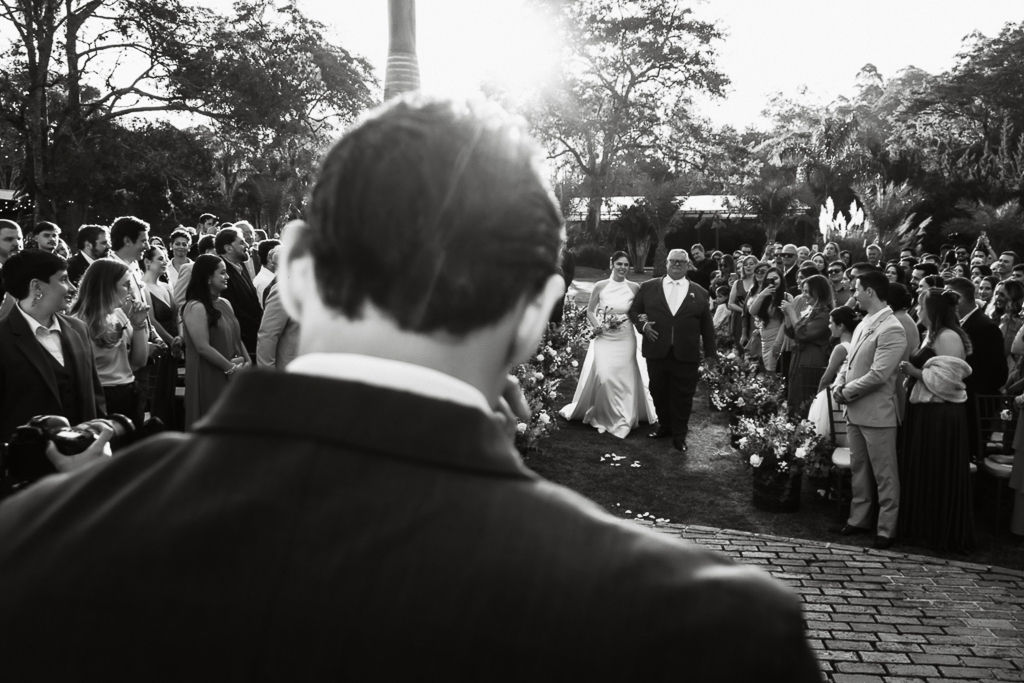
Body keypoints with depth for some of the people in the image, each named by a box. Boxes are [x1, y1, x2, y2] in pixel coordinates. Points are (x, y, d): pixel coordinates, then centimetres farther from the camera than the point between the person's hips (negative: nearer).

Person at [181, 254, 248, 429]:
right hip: (209, 378, -8)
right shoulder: (195, 307, -14)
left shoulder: (225, 303, 12)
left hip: (232, 377, 8)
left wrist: (247, 361, 1)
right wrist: (232, 368, -14)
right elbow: (203, 348, -20)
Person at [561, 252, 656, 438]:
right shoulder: (600, 286, -3)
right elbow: (590, 311, 6)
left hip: (625, 339, 1)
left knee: (624, 378, 2)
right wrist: (597, 326, -10)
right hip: (604, 338, -1)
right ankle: (603, 415, 11)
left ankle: (621, 417, 20)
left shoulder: (634, 288, -2)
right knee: (603, 377, -10)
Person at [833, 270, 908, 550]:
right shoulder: (863, 324, 10)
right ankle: (859, 519, 30)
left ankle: (886, 529, 12)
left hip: (876, 412, -9)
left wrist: (847, 392, -13)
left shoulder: (891, 330, -17)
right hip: (855, 410, 9)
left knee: (884, 474, 3)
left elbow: (878, 375, -22)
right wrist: (839, 385, -2)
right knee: (859, 469, 18)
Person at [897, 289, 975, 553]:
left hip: (941, 416, -10)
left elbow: (944, 379, -22)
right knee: (922, 472, 15)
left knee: (938, 476, 0)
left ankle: (944, 535, 11)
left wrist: (915, 372, -12)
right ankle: (924, 528, 25)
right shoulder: (933, 335, 14)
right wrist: (913, 371, 3)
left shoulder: (948, 337, -16)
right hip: (925, 412, 10)